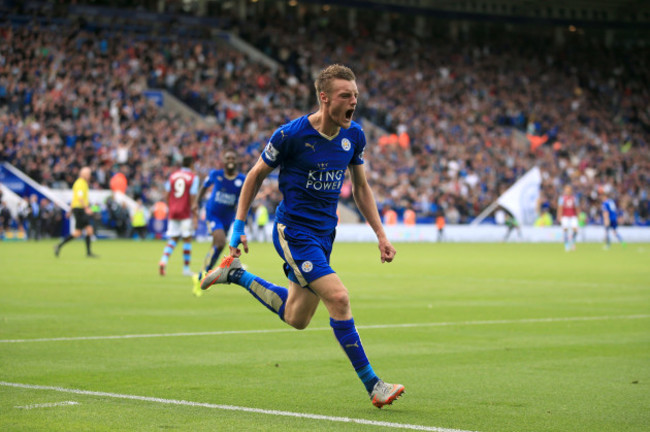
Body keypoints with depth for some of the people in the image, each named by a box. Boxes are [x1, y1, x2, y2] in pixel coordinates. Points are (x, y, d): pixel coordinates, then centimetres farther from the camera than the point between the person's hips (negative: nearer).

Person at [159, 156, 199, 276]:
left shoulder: (173, 175, 7)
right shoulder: (193, 177, -5)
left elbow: (167, 194, 8)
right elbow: (193, 196, -10)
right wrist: (194, 214, -7)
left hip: (173, 211, 4)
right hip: (186, 212, -4)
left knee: (173, 239, 9)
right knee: (187, 239, 4)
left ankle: (163, 260, -15)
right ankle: (186, 268, 6)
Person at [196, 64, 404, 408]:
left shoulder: (354, 136, 0)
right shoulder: (292, 134, -17)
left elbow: (360, 187, 13)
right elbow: (256, 174, -3)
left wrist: (381, 234, 7)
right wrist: (239, 225, -3)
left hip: (324, 233, 7)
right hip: (293, 231, -7)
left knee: (296, 318, 15)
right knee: (338, 297, -20)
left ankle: (236, 274, 36)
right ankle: (373, 385, -13)